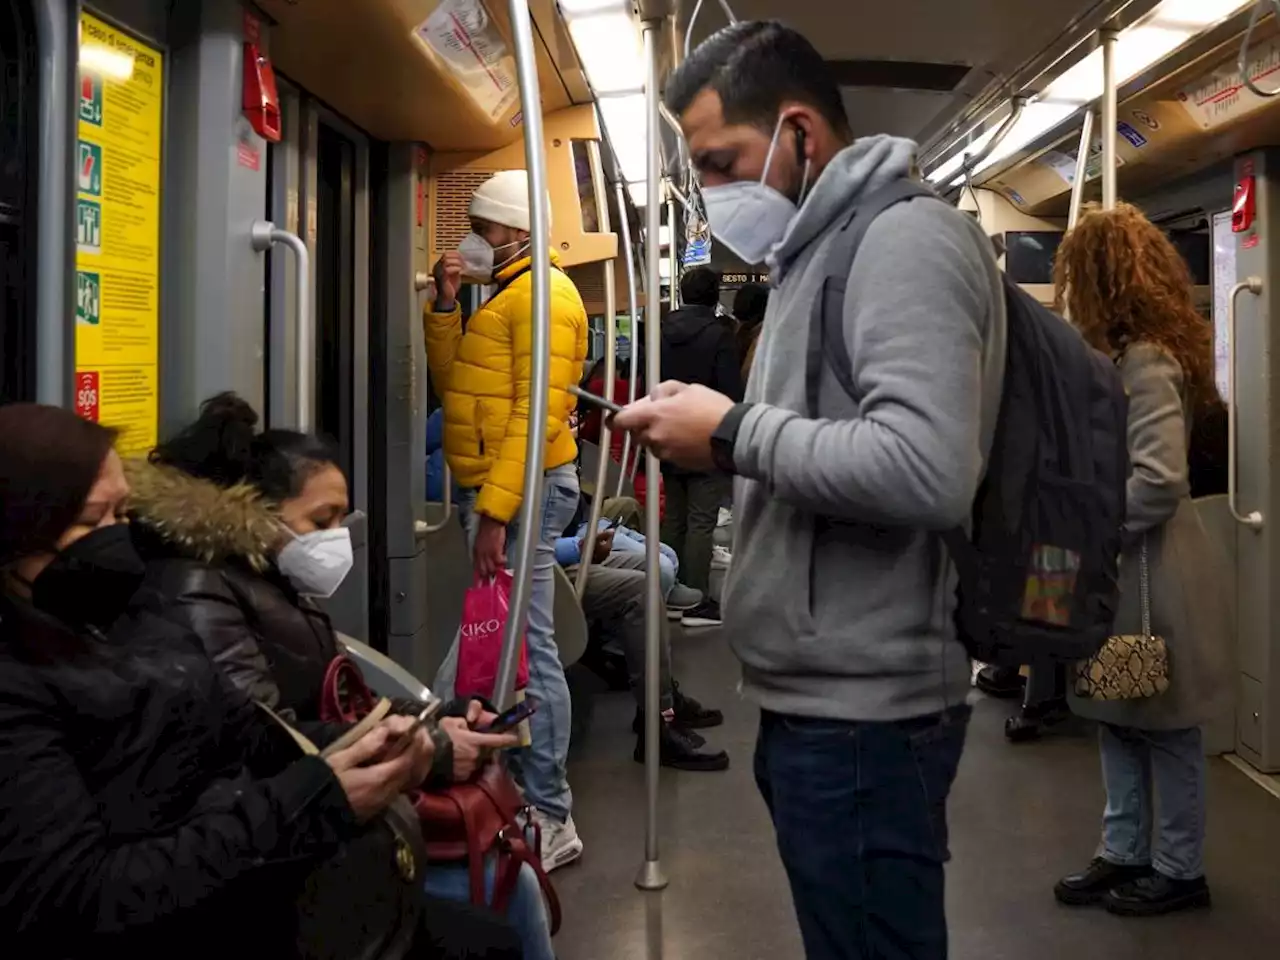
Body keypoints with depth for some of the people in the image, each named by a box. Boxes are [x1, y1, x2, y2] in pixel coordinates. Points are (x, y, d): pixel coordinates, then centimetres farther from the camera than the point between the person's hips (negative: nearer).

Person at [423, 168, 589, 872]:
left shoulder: (541, 293, -10)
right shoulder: (500, 294, 21)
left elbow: (538, 413, -19)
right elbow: (450, 382, 18)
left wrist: (495, 511, -22)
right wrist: (445, 305, 6)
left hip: (519, 492, -10)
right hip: (488, 487, 10)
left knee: (522, 648, -7)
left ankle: (550, 820, 3)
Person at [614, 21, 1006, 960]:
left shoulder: (905, 235, -14)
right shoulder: (823, 251, 17)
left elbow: (925, 471, -28)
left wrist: (735, 433, -17)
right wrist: (712, 428, 4)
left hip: (861, 714, -9)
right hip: (818, 697, 9)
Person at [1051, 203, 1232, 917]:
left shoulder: (1146, 361, -19)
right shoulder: (1124, 354, 14)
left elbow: (1158, 481, -27)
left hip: (1151, 573, -10)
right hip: (1116, 570, 10)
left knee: (1166, 727, 6)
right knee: (1120, 719, 16)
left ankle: (1180, 871, 22)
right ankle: (1125, 853, 29)